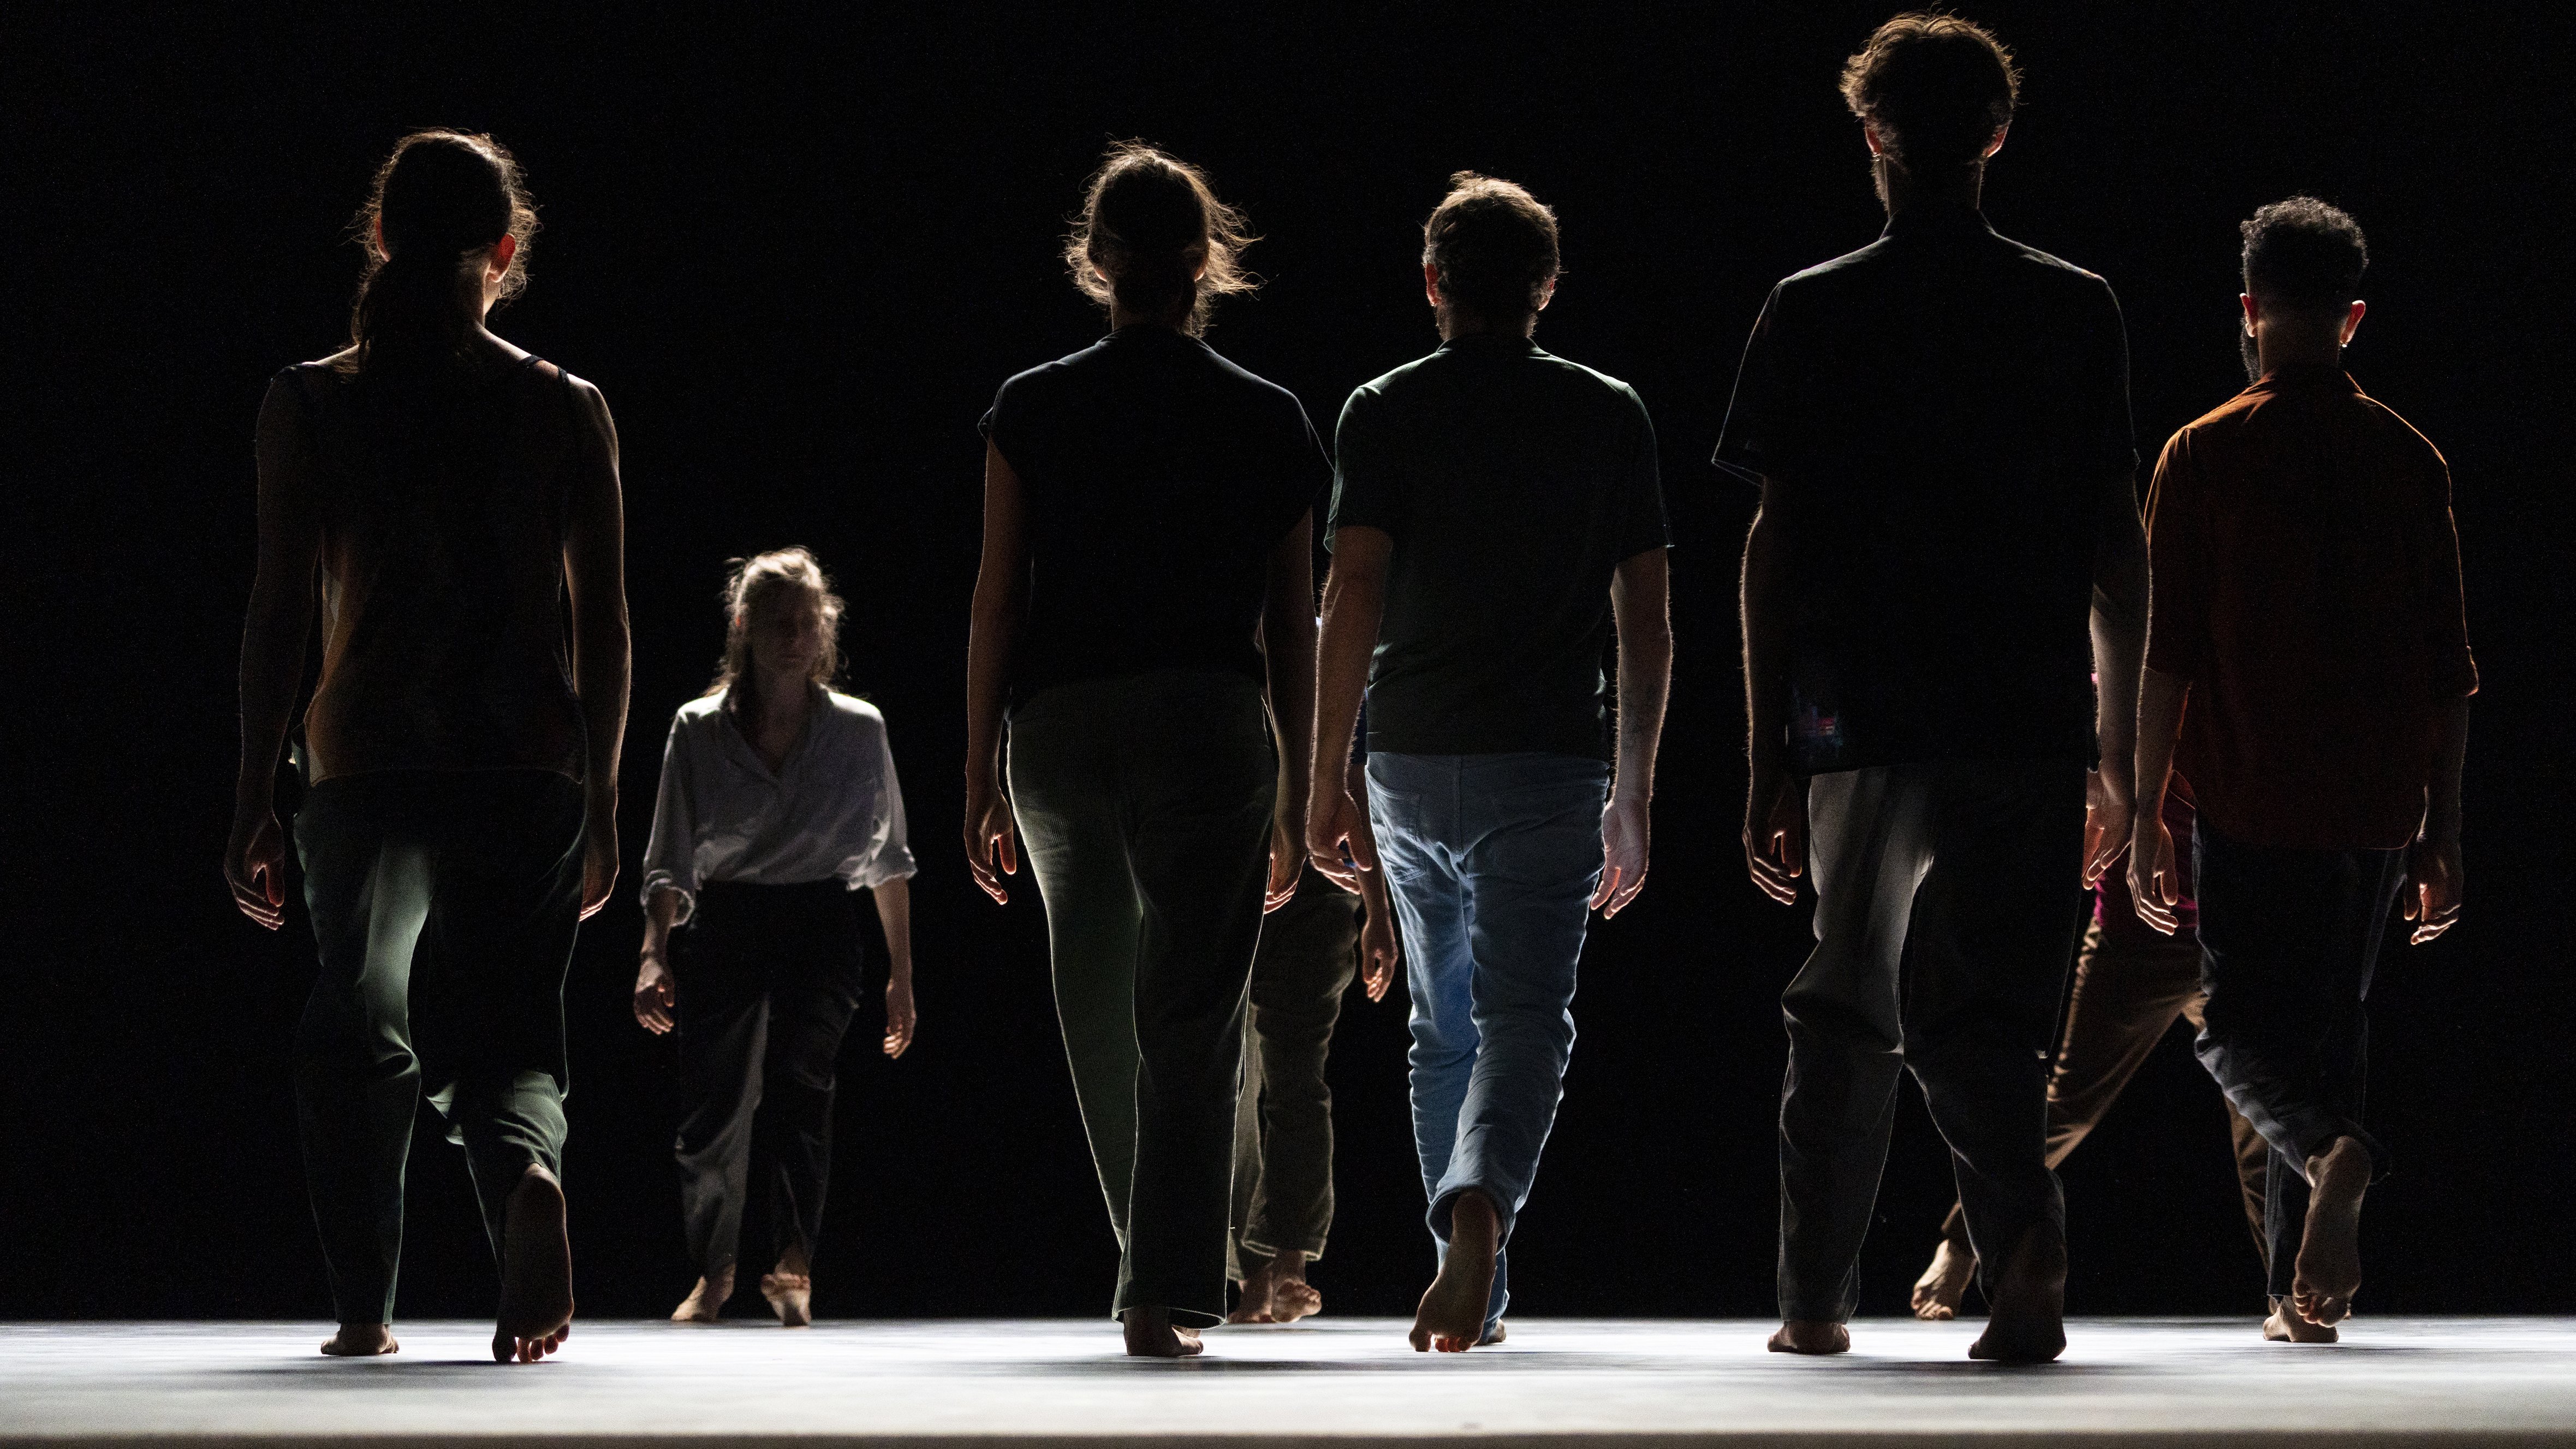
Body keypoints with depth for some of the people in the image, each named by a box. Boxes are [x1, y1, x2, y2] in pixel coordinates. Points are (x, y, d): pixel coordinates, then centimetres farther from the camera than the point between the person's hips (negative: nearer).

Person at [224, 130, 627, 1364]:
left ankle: (363, 1309, 7)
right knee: (501, 1025, 9)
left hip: (364, 757, 0)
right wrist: (601, 802, 9)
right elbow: (604, 626, 2)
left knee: (357, 1028, 14)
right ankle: (525, 1169, -25)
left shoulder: (308, 404, 1)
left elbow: (280, 613, -2)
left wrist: (251, 798, 3)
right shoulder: (565, 409, 3)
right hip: (527, 760, 0)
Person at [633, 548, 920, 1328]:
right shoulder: (698, 729, 2)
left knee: (797, 1080, -23)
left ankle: (795, 1263, -31)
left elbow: (889, 861, 11)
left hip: (820, 925, -1)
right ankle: (713, 1272, 22)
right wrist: (655, 953, -8)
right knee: (712, 1109, 1)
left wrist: (900, 973, 11)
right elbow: (668, 861, 6)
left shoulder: (859, 729, 3)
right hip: (722, 927, 1)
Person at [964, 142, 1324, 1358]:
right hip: (1206, 728, -2)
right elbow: (1290, 631, 5)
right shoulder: (1269, 424, 3)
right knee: (1190, 1025, -1)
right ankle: (1167, 1293, -10)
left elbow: (995, 605, 2)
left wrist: (978, 778, 7)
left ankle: (1159, 1266, 31)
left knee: (1100, 1018, 18)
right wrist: (1299, 795, 12)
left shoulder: (1032, 411, 3)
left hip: (1056, 732, 2)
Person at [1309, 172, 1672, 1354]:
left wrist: (1324, 783, -5)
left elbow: (1355, 602, -8)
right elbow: (1647, 626, 5)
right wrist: (1631, 800, 11)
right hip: (1551, 763, -1)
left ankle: (1474, 1293, 21)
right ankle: (1478, 1209, -32)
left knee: (1443, 1029, 16)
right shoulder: (1609, 416, 6)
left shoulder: (1385, 414, 2)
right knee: (1524, 1023, -4)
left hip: (1411, 765, 1)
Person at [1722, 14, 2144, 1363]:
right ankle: (2021, 1239, -18)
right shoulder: (2077, 309, 6)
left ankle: (1815, 1302, 20)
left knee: (1849, 999, 15)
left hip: (1860, 719, 0)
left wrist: (1768, 759, 3)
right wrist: (2117, 745, 15)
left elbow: (1776, 543, -1)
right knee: (1978, 1002, 7)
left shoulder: (1814, 314, 2)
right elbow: (2117, 540, 7)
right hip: (2030, 720, 0)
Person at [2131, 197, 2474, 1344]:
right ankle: (2307, 1288, 11)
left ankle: (2335, 1152, -28)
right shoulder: (2410, 460, 6)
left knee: (2237, 1030, 4)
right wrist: (2440, 830, 11)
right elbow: (2448, 669, 6)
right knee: (2331, 1025, 14)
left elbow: (2168, 656, -6)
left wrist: (2144, 817, 0)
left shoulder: (2204, 456, -3)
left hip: (2251, 798, -3)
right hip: (2376, 806, 3)